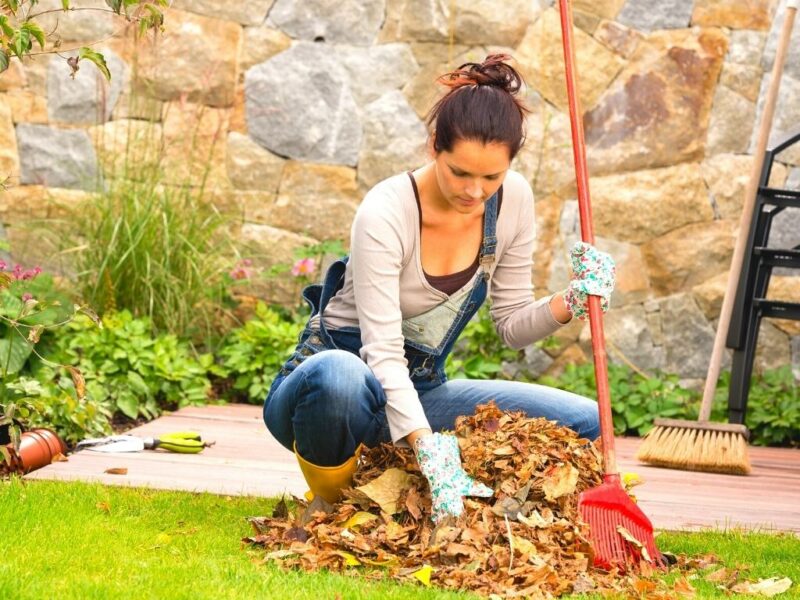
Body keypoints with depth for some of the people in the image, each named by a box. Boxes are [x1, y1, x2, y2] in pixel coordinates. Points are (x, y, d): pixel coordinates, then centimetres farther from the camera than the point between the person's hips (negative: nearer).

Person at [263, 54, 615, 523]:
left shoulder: (513, 200, -7)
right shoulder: (386, 214, -25)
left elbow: (512, 325, 2)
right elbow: (382, 352, -31)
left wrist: (571, 303, -19)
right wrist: (429, 449, -44)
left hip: (418, 393, 6)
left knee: (585, 423, -9)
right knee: (340, 376, -44)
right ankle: (333, 497, -12)